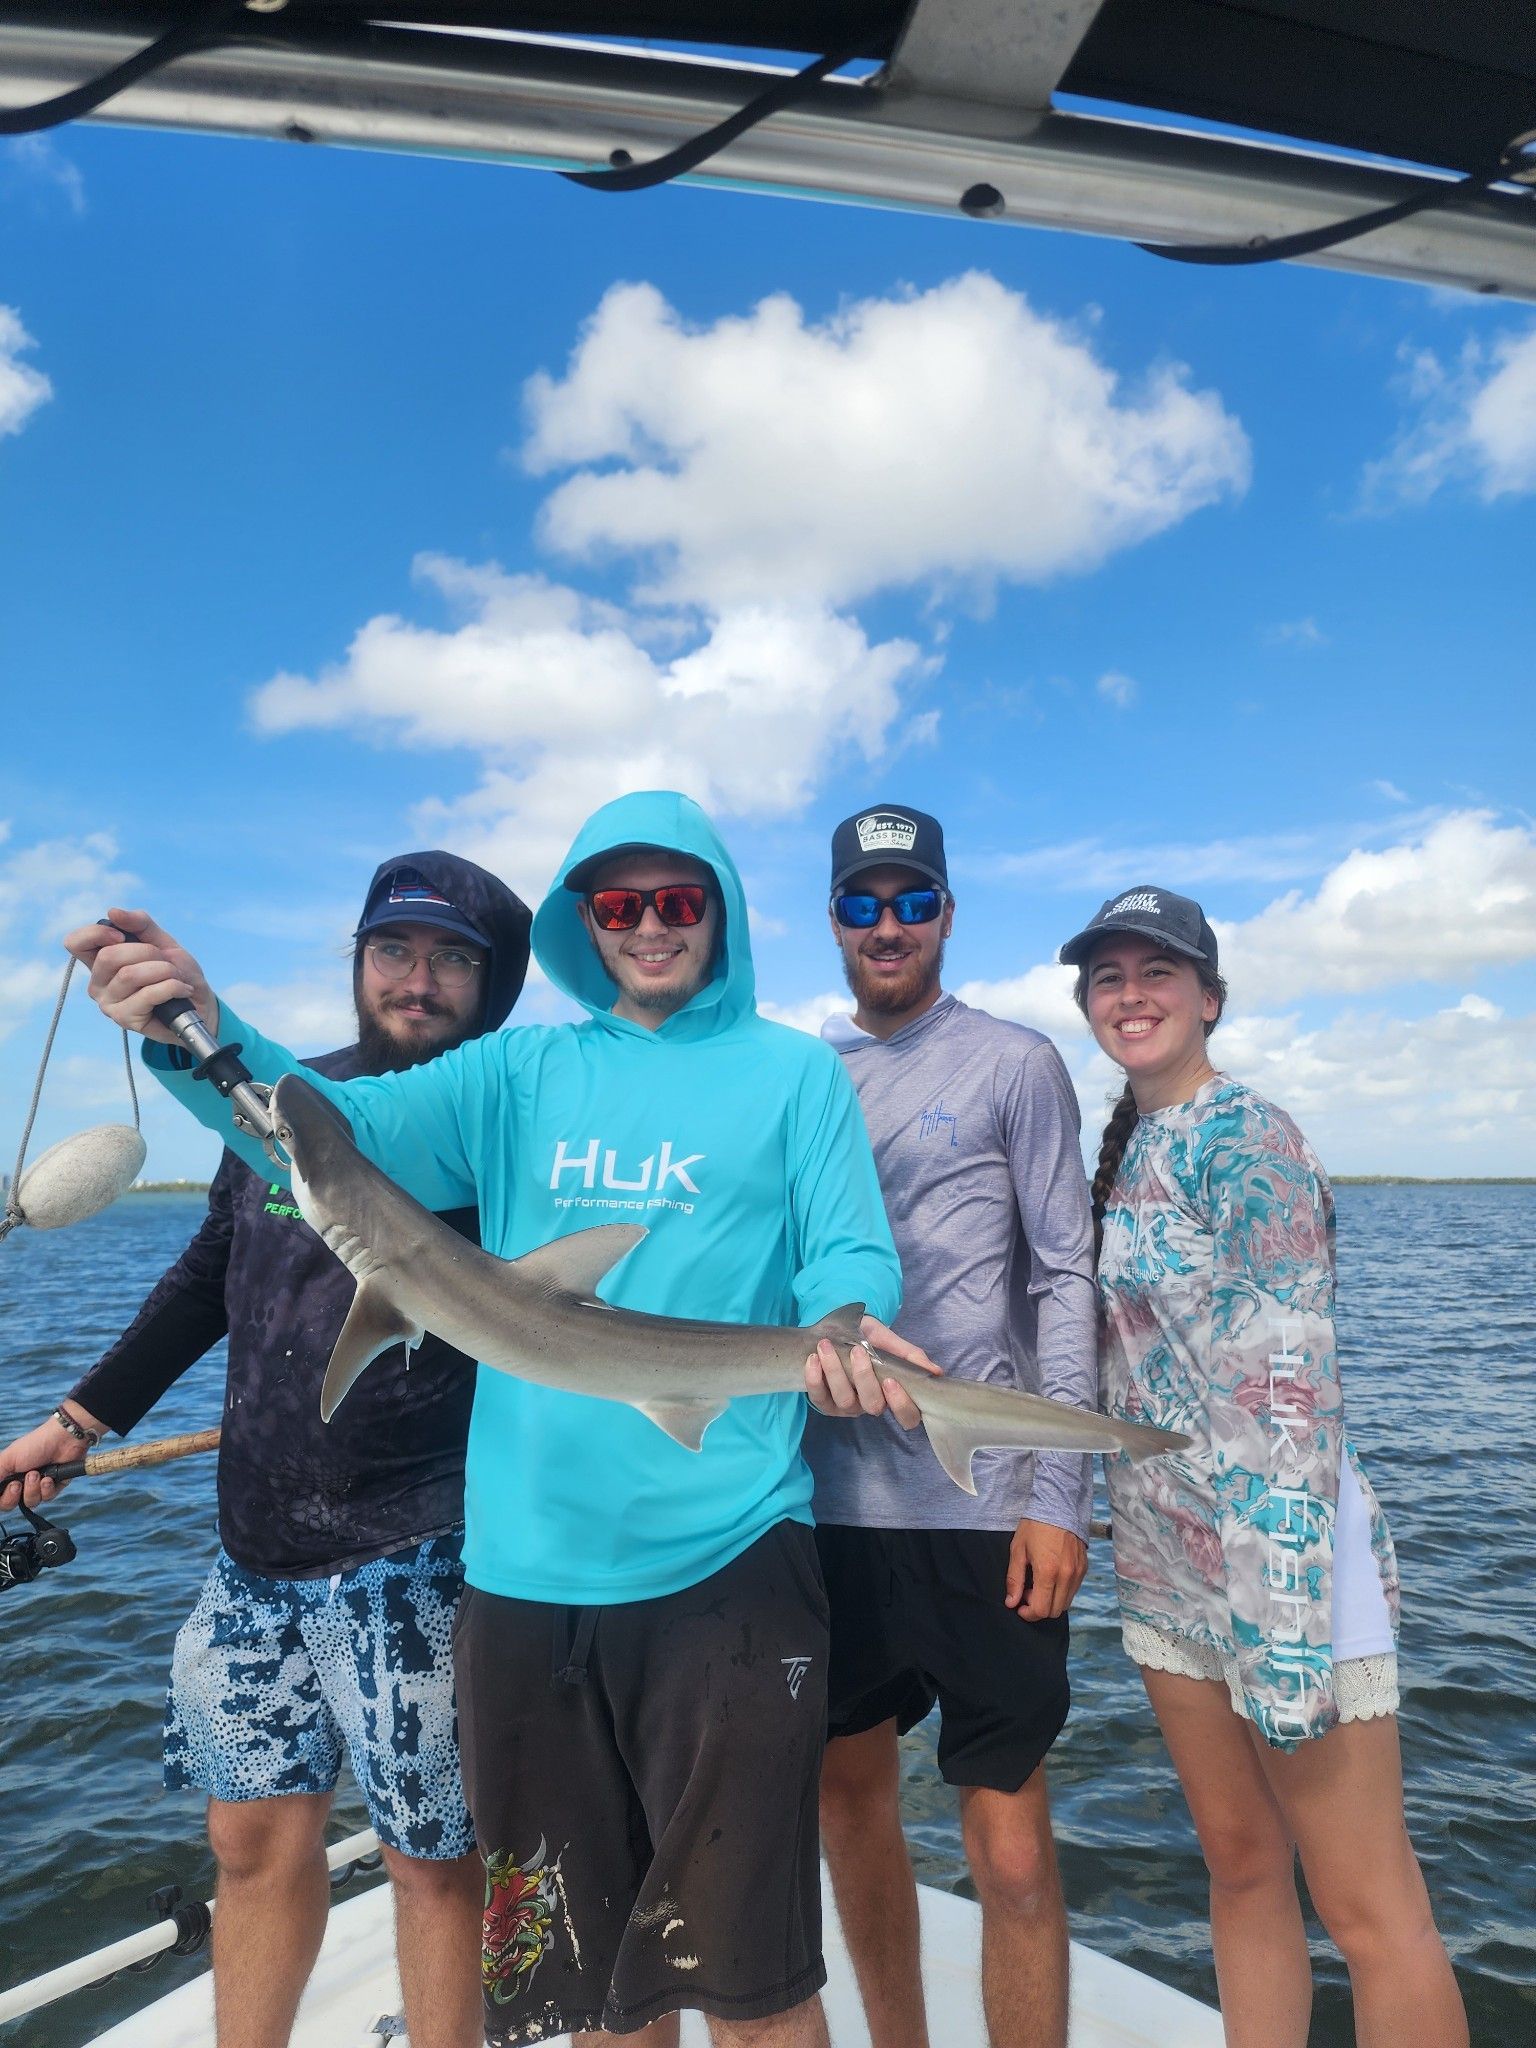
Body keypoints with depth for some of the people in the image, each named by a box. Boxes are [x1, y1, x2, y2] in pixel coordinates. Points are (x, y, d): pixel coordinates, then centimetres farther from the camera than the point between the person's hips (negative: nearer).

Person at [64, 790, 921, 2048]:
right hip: (526, 1569, 3)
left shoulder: (794, 1072, 2)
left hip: (727, 1562, -3)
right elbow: (353, 1127, -6)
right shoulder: (521, 1071, 8)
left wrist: (842, 1327, -26)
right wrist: (204, 1037, -25)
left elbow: (854, 1256, -3)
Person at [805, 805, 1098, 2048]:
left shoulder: (1014, 1063, -1)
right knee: (851, 1795, 17)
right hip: (832, 1502, 4)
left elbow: (1066, 1280, -5)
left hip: (983, 1507, -4)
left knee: (1010, 1839, 2)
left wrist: (1059, 1494, -12)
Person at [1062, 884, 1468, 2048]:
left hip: (1278, 1561, -7)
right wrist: (1087, 1526, 18)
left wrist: (1284, 1611, -21)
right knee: (1240, 1865, 19)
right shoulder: (1124, 1148, 11)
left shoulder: (1245, 1135, -13)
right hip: (1168, 1570, 8)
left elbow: (1291, 1381, -19)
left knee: (1370, 1908, 5)